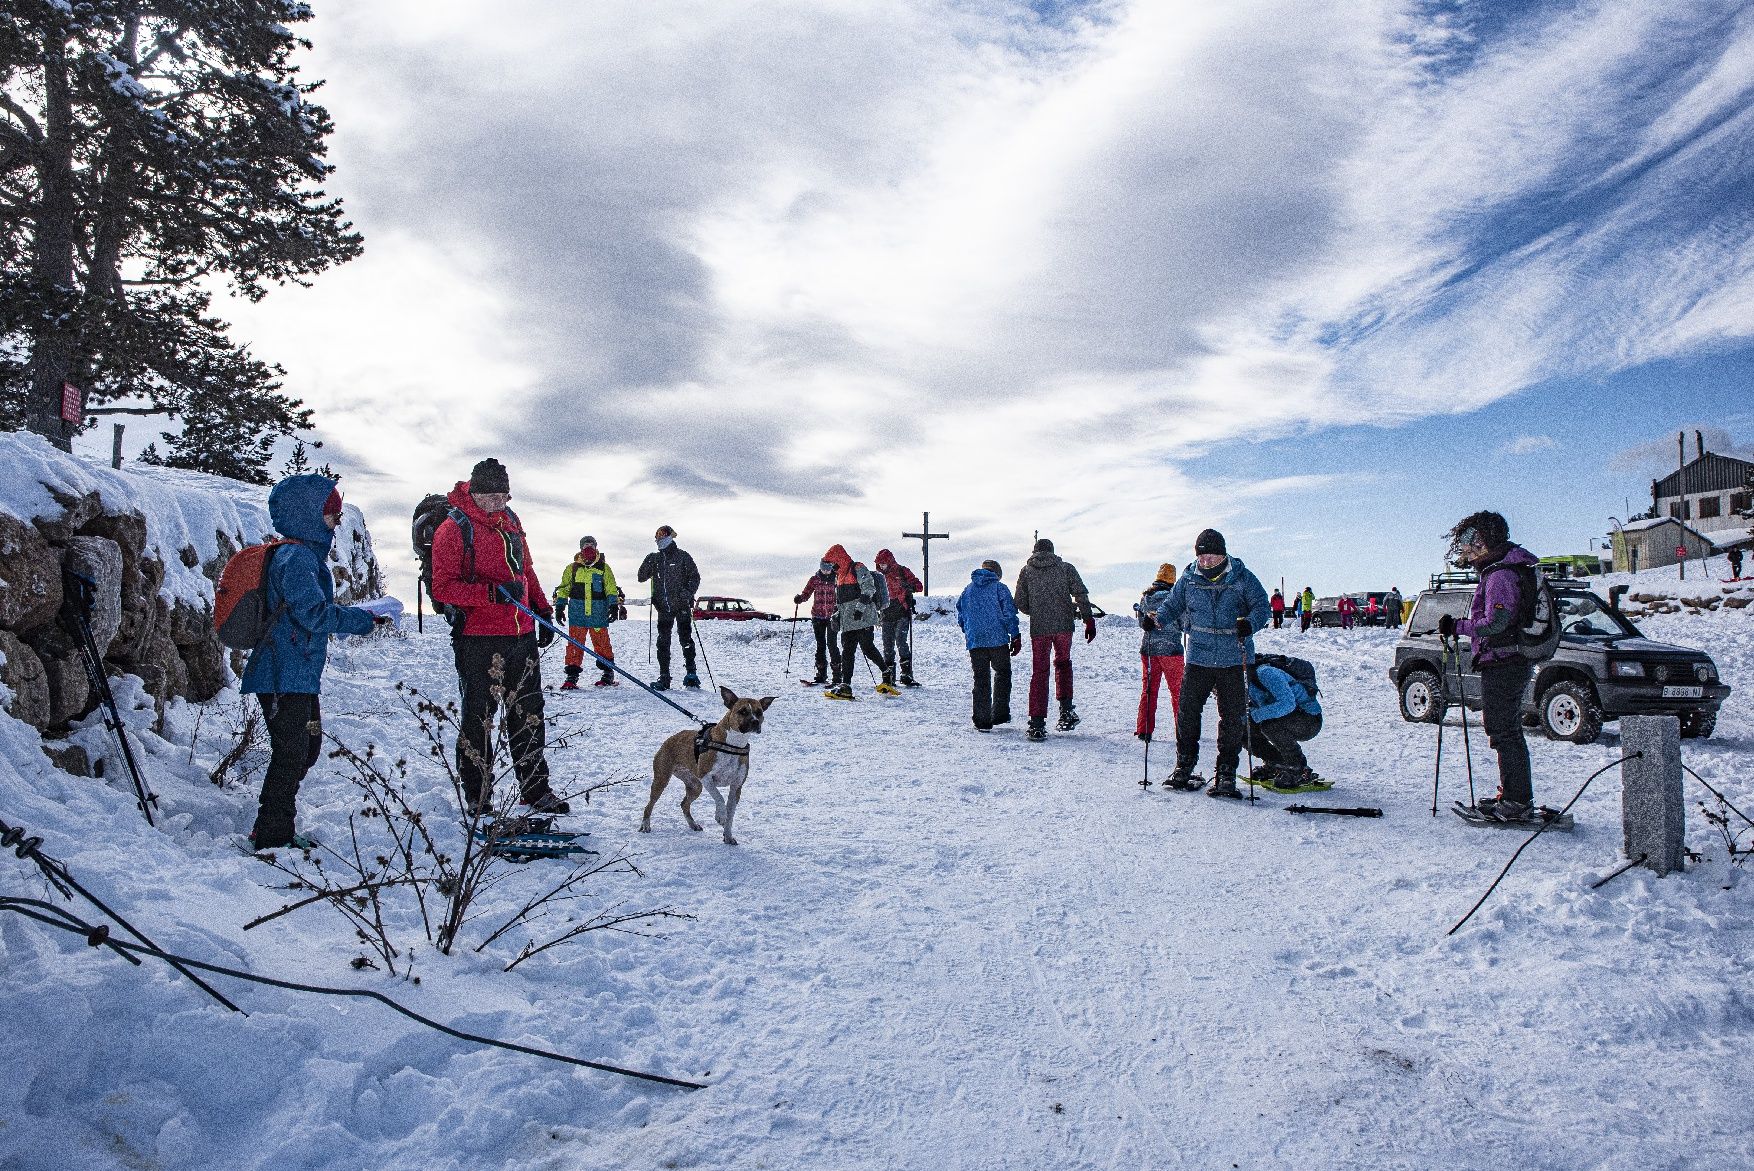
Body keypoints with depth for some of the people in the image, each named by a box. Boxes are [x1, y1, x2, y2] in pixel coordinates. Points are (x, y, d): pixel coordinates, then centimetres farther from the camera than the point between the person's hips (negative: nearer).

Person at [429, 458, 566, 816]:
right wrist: (492, 593, -24)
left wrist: (543, 611, 19)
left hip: (523, 635, 7)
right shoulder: (453, 529, -9)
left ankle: (536, 790, 21)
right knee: (478, 717, 1)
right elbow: (442, 587, -14)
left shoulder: (510, 520, 13)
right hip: (479, 641, -7)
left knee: (529, 713, 12)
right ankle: (477, 798, 13)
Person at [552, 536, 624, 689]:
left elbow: (611, 589, 7)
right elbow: (563, 589, 15)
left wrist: (614, 606, -3)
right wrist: (559, 606, 8)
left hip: (598, 614, -1)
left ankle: (608, 674, 15)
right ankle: (572, 677, 3)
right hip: (577, 612, 1)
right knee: (575, 643, -1)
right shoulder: (572, 568, 9)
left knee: (602, 642, 2)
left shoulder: (604, 568, 7)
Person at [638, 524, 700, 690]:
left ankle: (691, 673, 6)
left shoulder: (682, 557, 1)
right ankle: (664, 678, 5)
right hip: (663, 607, 4)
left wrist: (688, 594, -16)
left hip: (681, 606, -4)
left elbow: (695, 577, -2)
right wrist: (648, 563, -6)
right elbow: (642, 577, 11)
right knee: (663, 642, 2)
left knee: (685, 639, -3)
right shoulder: (655, 559, 13)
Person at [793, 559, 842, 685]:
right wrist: (799, 598, -20)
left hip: (832, 616, -3)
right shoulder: (815, 579, 4)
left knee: (831, 644, -11)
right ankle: (821, 674, 14)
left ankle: (837, 675, -7)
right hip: (818, 616, 3)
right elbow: (806, 593, 2)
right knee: (820, 645, 6)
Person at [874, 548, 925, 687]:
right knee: (888, 645, 3)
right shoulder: (882, 576, 16)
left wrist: (910, 586, -23)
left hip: (902, 613, -5)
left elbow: (919, 586, -5)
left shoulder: (902, 571, 0)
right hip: (887, 615, 6)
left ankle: (907, 674, -16)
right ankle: (889, 676, 9)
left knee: (901, 641, -18)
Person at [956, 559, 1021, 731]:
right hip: (998, 640, -3)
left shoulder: (967, 590, 11)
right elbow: (1009, 613, -6)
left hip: (975, 642, 3)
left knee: (981, 679, 7)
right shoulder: (999, 588, 0)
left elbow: (960, 616, 15)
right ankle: (1000, 714, 12)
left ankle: (982, 721, 4)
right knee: (1002, 674, 15)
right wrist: (1016, 637, -2)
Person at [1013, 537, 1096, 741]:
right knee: (1063, 662, 23)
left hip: (1039, 628, 0)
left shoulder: (1026, 571, 7)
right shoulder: (1066, 568, 6)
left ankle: (1037, 723, -3)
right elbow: (1081, 594, -3)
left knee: (1039, 672, 3)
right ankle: (1066, 709, 12)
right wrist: (1089, 620, -3)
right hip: (1064, 625, 0)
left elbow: (1020, 603, 6)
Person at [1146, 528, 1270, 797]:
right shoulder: (1189, 579, 5)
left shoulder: (1242, 578, -1)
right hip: (1198, 657, 2)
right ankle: (1184, 767, 17)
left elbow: (1262, 606, -3)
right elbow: (1172, 605, 12)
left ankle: (1225, 773, 13)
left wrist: (1250, 623, -24)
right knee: (1187, 712, 2)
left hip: (1234, 660, -2)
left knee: (1233, 718, 1)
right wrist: (1157, 618, -8)